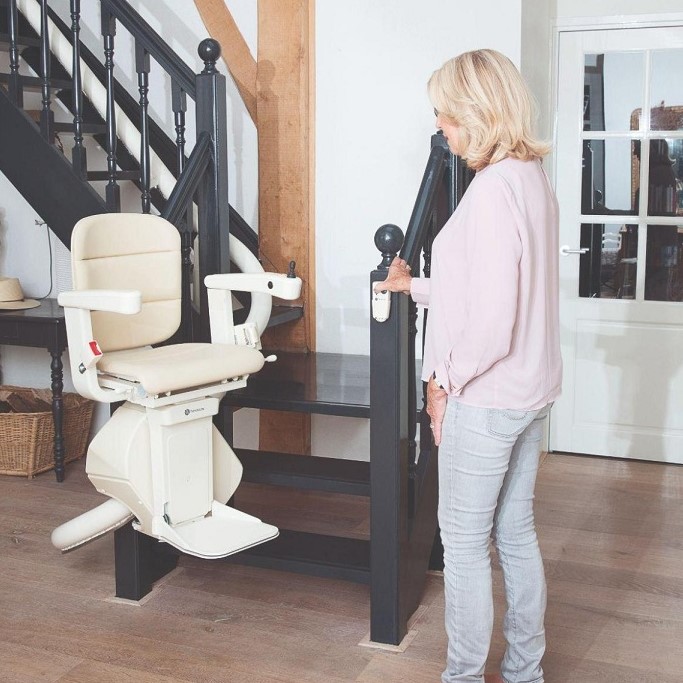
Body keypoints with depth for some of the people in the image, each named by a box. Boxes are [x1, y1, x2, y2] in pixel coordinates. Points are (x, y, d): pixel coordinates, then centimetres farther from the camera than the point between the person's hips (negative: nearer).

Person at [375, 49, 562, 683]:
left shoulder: (493, 189, -22)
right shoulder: (532, 178, 6)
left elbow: (491, 322, -25)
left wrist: (445, 378, -10)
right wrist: (416, 286, 28)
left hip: (484, 398, -9)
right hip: (530, 391, 9)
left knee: (464, 540, 6)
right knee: (516, 533, 18)